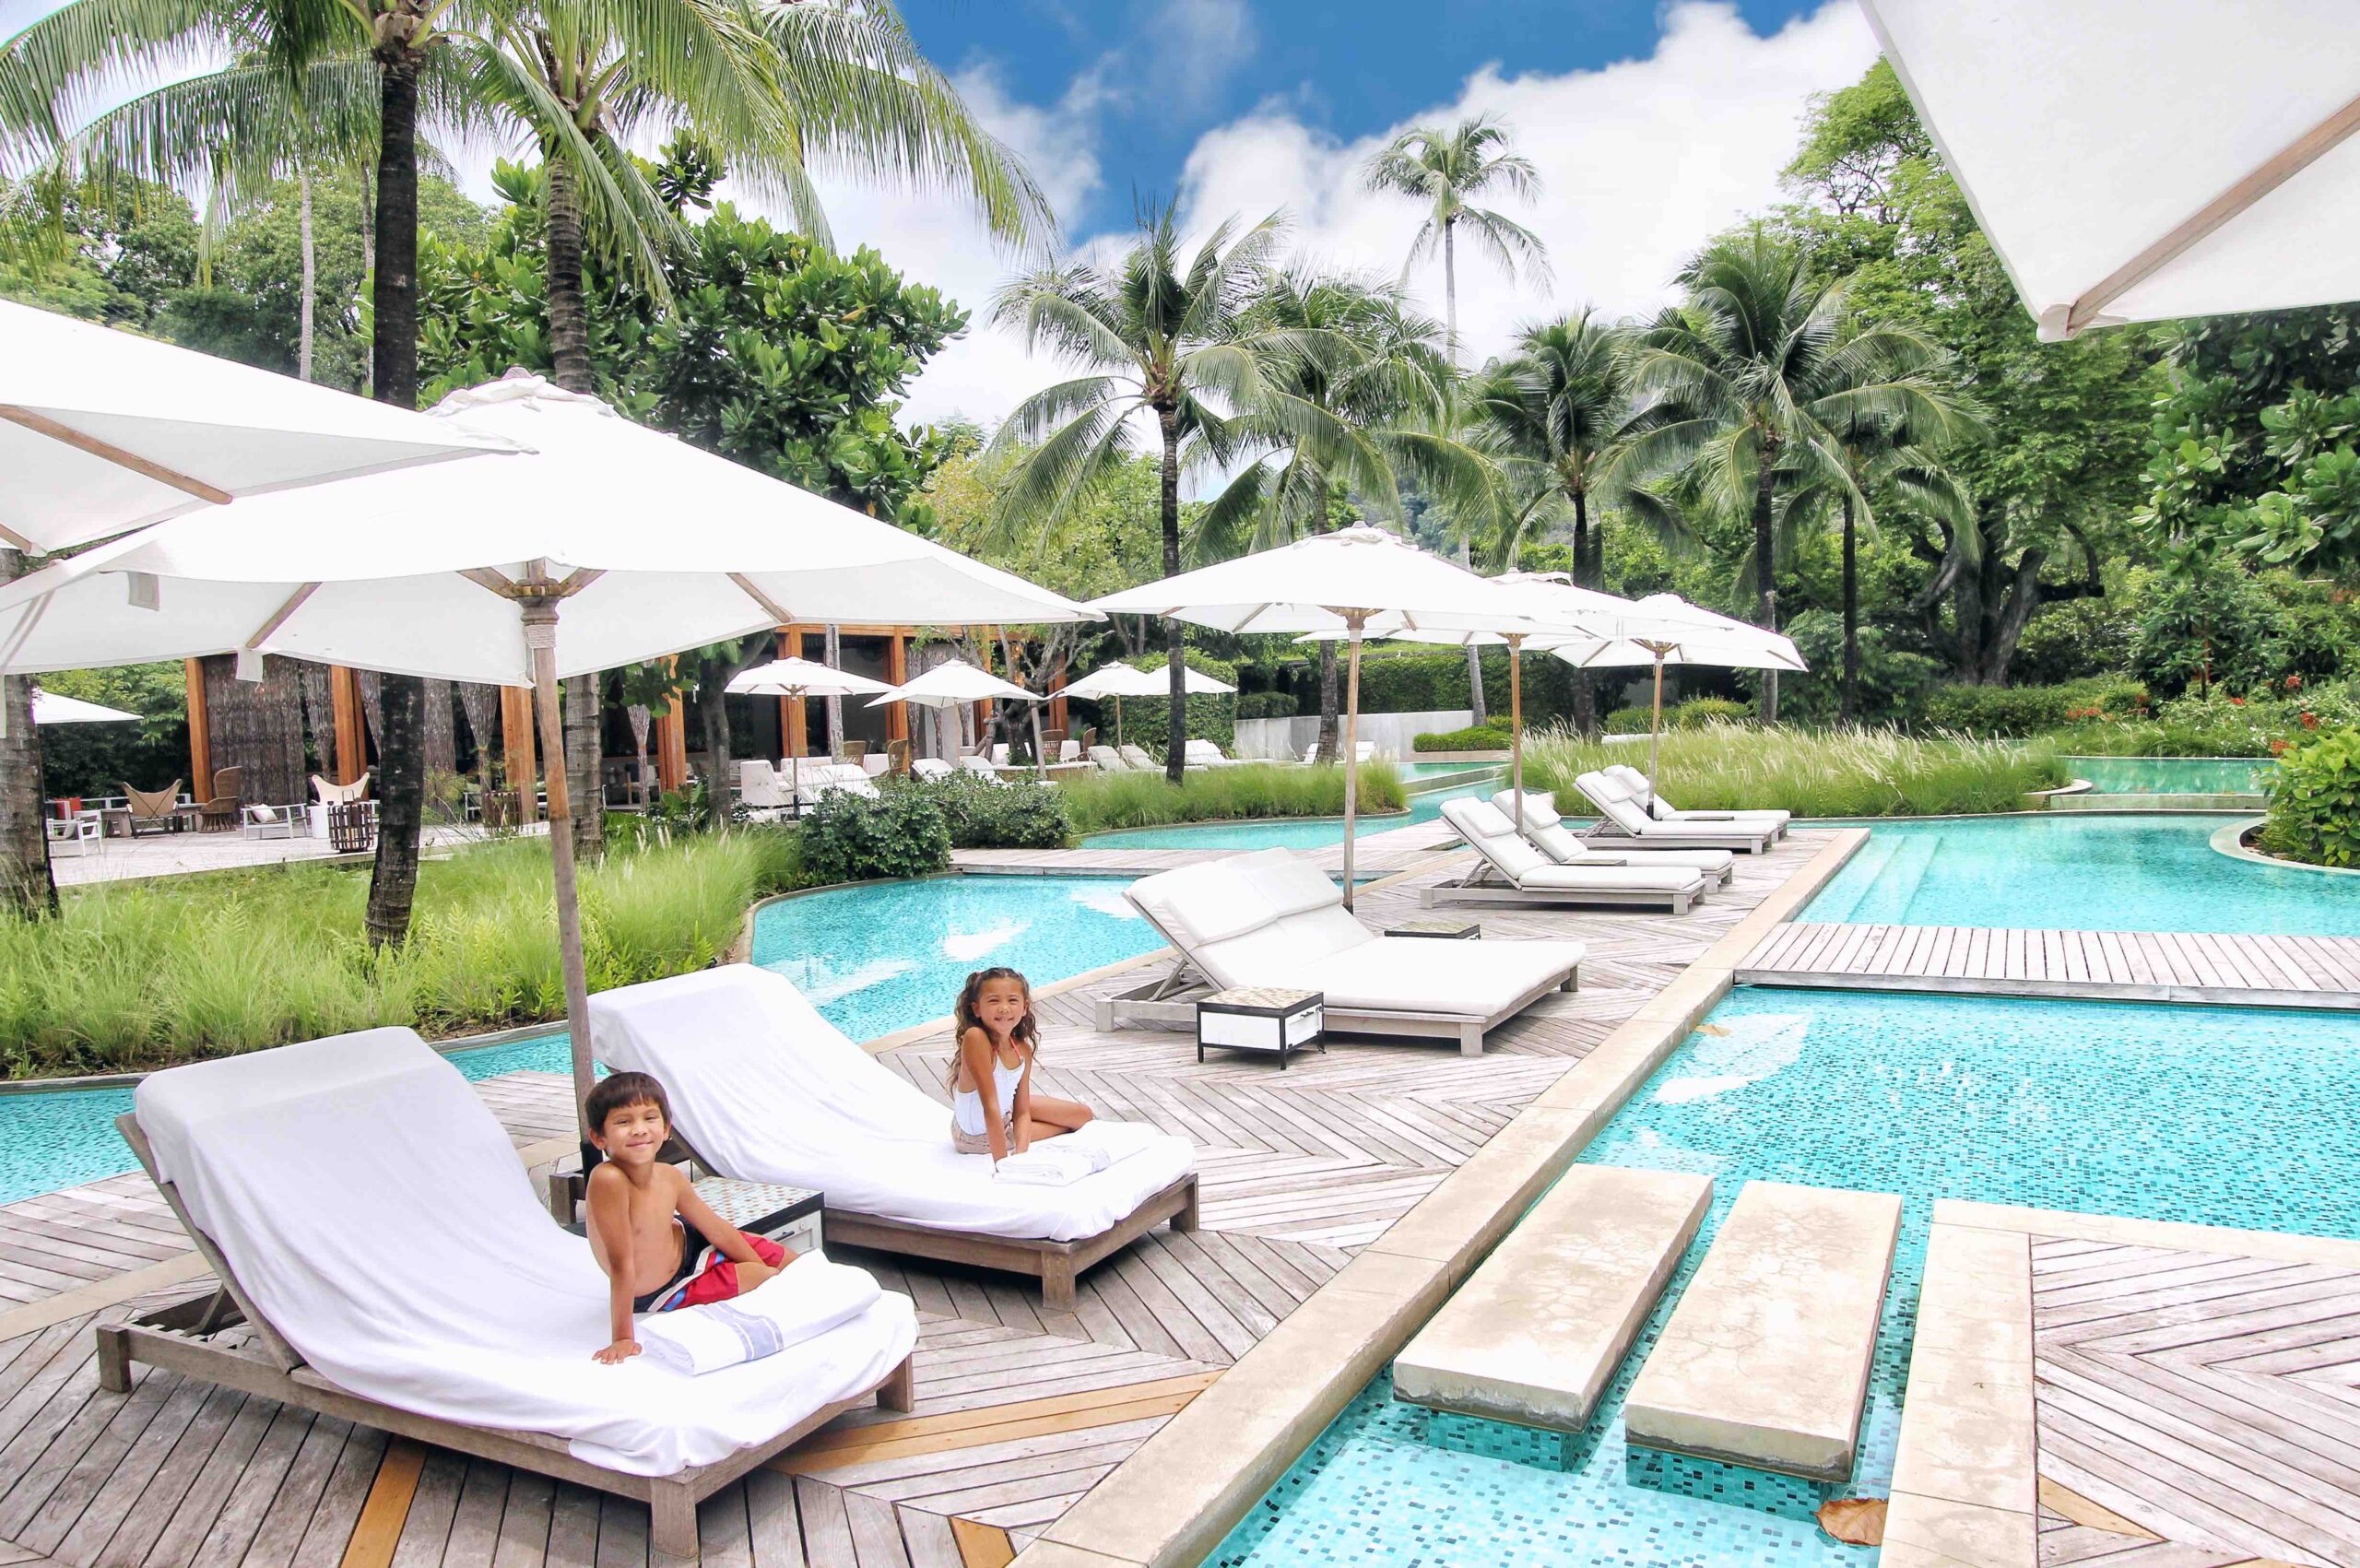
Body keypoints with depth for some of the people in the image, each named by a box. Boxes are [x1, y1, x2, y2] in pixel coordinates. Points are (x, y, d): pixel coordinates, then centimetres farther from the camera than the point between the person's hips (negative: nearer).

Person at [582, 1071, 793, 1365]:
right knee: (760, 1275, 2)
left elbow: (716, 1228, -5)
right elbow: (622, 1264, -36)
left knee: (774, 1254, 12)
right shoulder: (608, 1180, -39)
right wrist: (623, 1339, -31)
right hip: (661, 1294, -5)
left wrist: (762, 1265, 3)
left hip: (684, 1243, 5)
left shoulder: (670, 1177, -18)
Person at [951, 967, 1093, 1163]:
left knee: (1083, 1115, 14)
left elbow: (1022, 1113, -9)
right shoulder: (975, 1038, -36)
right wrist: (1001, 1162, -36)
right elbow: (991, 1106, -37)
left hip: (1006, 1114, 7)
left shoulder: (1023, 1050, -14)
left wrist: (1020, 1154, -27)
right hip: (979, 1138, -6)